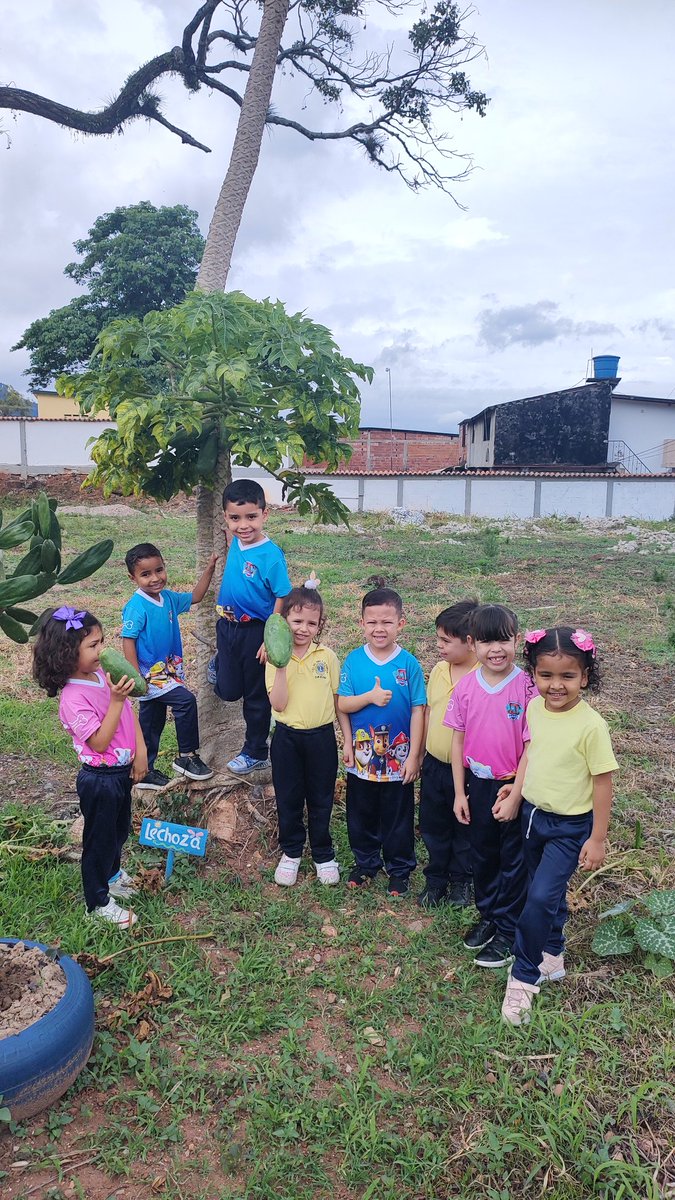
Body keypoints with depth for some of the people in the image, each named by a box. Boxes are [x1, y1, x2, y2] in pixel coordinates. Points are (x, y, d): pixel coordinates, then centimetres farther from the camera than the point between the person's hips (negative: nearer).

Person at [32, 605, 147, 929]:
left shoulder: (102, 674, -5)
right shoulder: (73, 698, -26)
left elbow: (130, 711, 2)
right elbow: (99, 742, -26)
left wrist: (140, 750, -6)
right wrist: (115, 700, -33)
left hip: (122, 771, 8)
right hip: (100, 779, -8)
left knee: (120, 829, 28)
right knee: (100, 839, 13)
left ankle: (112, 873, 55)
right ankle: (99, 902, 34)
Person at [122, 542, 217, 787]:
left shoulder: (168, 598, 3)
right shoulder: (136, 606, -19)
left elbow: (195, 597, 18)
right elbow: (128, 641, -21)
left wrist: (209, 570, 9)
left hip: (166, 672, 8)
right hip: (150, 675, -8)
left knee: (153, 723, 16)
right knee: (186, 701, -17)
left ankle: (145, 772, 30)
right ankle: (187, 757, -2)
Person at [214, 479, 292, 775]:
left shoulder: (271, 555, -22)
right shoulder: (235, 543, -2)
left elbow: (282, 600, -19)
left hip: (255, 631, -5)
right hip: (227, 626, 5)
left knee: (256, 695, 11)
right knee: (228, 691, 14)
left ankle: (255, 753, 28)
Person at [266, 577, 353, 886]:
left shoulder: (327, 656, -4)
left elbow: (338, 700, 2)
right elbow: (279, 704, -15)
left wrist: (348, 740, 1)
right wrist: (281, 667, -23)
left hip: (322, 736, 0)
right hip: (287, 738, 0)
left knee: (321, 800, 13)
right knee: (288, 799, 13)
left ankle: (323, 855, 31)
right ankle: (291, 852, 34)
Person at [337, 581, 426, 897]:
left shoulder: (408, 663, -10)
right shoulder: (353, 661, -6)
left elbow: (418, 711, -7)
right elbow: (342, 704, -7)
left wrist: (413, 756, -9)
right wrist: (370, 697, -24)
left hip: (398, 759, -2)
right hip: (361, 758, 2)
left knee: (398, 818, 13)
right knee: (361, 816, 18)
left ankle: (399, 868, 34)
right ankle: (366, 862, 40)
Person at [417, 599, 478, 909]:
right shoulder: (438, 671, 0)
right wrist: (422, 752, 13)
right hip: (434, 764, 6)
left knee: (464, 829, 16)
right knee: (433, 827, 19)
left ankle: (461, 882, 38)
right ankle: (436, 880, 39)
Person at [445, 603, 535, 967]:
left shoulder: (527, 686, -16)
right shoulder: (466, 686, -6)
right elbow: (458, 740, 1)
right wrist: (460, 792, 2)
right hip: (478, 783, 4)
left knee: (513, 859, 12)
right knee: (482, 854, 20)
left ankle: (508, 930, 28)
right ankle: (487, 915, 41)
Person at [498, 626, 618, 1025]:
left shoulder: (591, 725, -25)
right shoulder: (535, 708, -8)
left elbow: (602, 782, -16)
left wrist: (597, 839, -11)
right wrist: (516, 795, 8)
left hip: (569, 826, -5)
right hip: (533, 814, 6)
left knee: (541, 897, -9)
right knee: (549, 893, 20)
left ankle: (523, 978, 10)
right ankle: (552, 958, 41)